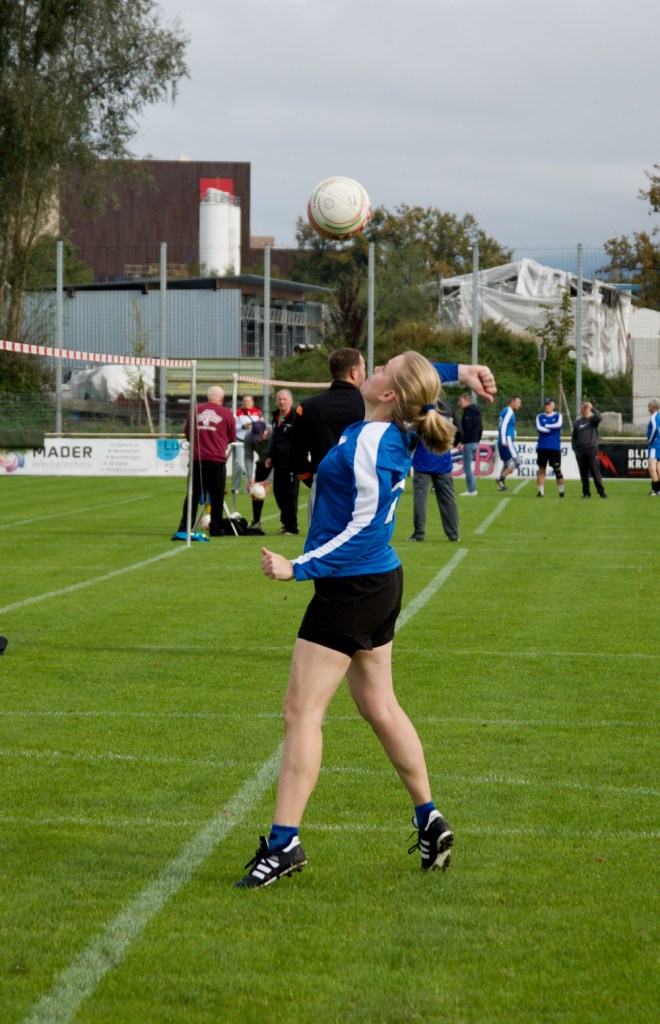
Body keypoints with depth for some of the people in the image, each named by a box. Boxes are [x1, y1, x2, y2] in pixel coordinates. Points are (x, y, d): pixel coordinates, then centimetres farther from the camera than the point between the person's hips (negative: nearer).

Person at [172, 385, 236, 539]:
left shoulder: (195, 410, 6)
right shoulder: (226, 414, 1)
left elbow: (187, 432, 13)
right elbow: (232, 437, 10)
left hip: (197, 458, 2)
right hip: (217, 460, -2)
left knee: (192, 495, 5)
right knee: (217, 496, 7)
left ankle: (184, 529, 1)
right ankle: (216, 528, 9)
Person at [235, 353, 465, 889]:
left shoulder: (369, 444, -21)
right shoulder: (397, 433, 5)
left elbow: (366, 528, -24)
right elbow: (423, 381, 29)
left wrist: (299, 567, -22)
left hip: (350, 588, -10)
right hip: (381, 583, 10)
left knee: (302, 709, -7)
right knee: (379, 705, 19)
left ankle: (284, 841, -7)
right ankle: (429, 820, 27)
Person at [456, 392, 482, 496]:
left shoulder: (468, 411, -11)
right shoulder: (476, 411, 18)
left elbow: (467, 428, -19)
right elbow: (480, 428, 20)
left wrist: (462, 441, -18)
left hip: (469, 443, -9)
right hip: (475, 442, 9)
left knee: (467, 467, -7)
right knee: (468, 466, 15)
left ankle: (471, 490, -9)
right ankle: (472, 488, 14)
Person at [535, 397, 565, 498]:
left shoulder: (558, 416, 8)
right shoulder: (540, 417, 10)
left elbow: (559, 425, -12)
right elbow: (539, 429, -6)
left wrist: (546, 426, -6)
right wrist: (552, 429, -8)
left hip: (555, 447, -1)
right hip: (542, 447, 1)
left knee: (557, 469, 0)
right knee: (541, 469, 0)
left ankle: (561, 491, 7)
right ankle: (540, 491, -2)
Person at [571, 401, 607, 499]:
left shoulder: (593, 419, 4)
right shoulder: (577, 422, 14)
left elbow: (599, 417, -20)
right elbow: (574, 437, 15)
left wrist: (592, 408, -15)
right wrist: (574, 449, 4)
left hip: (592, 449, -4)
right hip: (580, 450, 4)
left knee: (595, 471, -8)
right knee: (583, 473, 3)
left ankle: (601, 491, -4)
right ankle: (586, 492, 8)